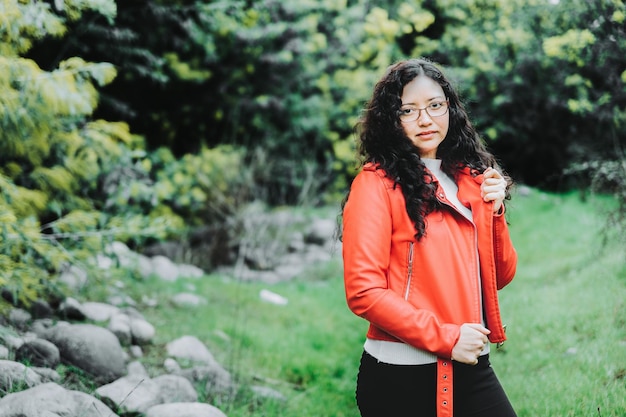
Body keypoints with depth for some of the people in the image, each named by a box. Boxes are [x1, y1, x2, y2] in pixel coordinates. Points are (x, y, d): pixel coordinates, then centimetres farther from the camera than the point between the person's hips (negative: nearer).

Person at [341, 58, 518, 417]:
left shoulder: (471, 178, 10)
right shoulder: (377, 183, -8)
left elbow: (501, 277, 12)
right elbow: (363, 291, -14)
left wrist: (493, 213, -2)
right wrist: (444, 337, -16)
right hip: (401, 377, -5)